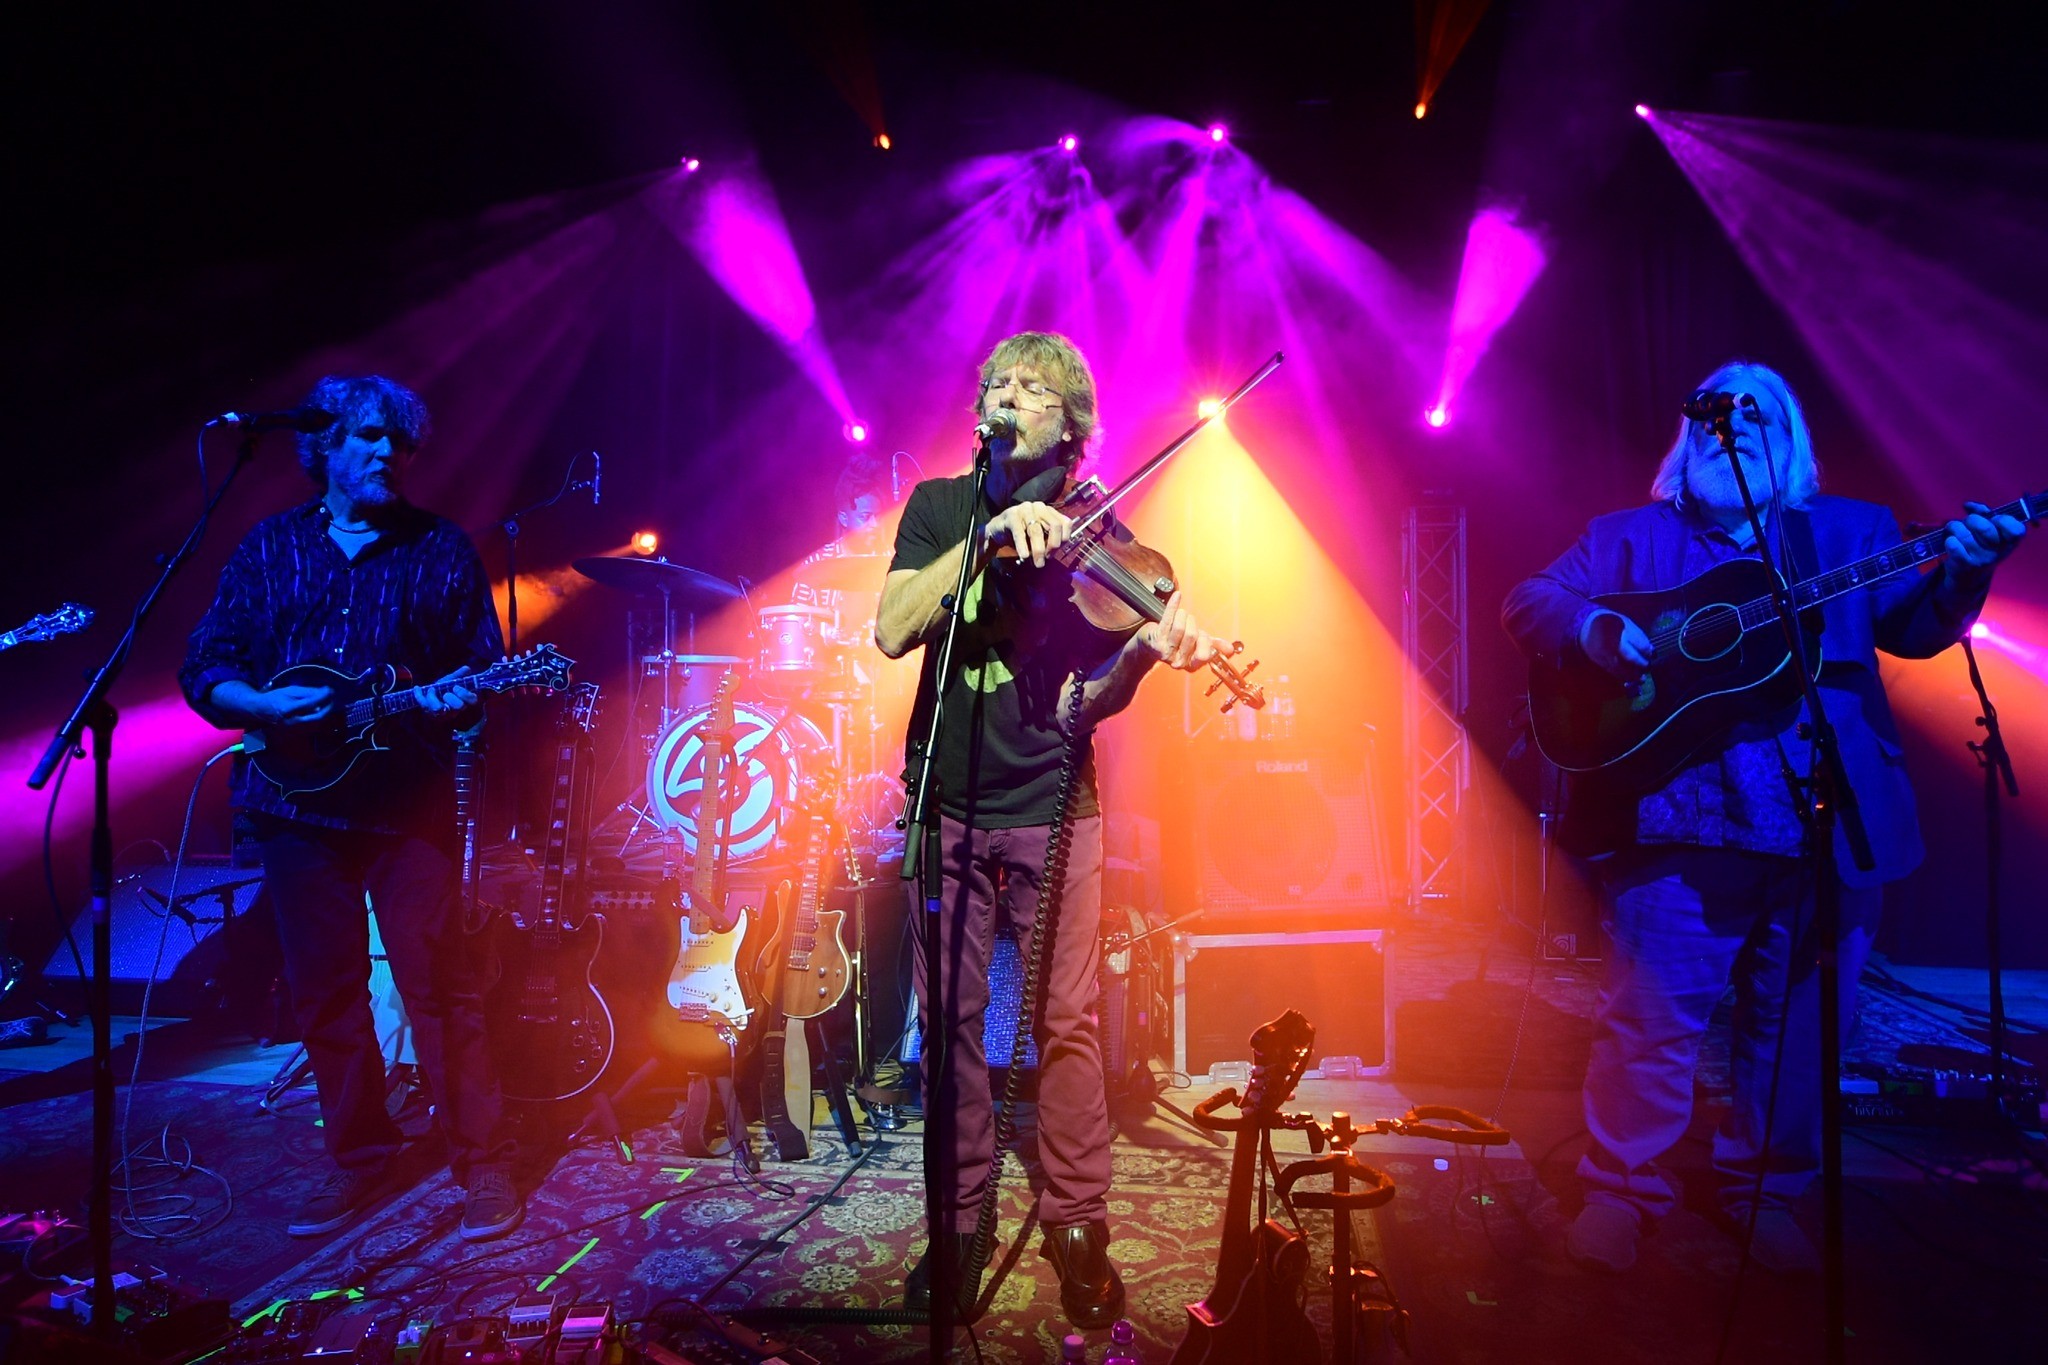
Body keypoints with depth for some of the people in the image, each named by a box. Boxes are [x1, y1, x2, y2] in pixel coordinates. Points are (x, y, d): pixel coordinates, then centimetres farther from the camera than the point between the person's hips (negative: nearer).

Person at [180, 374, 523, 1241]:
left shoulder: (442, 548, 4)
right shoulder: (269, 548, 9)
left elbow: (486, 666, 3)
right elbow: (205, 672, 7)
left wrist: (460, 698, -18)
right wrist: (269, 706, -12)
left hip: (411, 802, -3)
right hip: (297, 802, 3)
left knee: (437, 986, -3)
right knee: (324, 990, 9)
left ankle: (483, 1164, 8)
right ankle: (358, 1157, 25)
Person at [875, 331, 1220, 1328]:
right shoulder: (940, 506, 6)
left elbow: (1081, 703, -6)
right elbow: (890, 631, -11)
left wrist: (1143, 652, -27)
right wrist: (987, 535, -20)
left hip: (1048, 806, -1)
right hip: (949, 803, 2)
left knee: (1066, 1020, 1)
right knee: (952, 1019, 7)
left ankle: (1077, 1225, 19)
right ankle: (959, 1221, 23)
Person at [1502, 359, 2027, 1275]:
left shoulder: (1850, 535, 17)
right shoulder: (1632, 538, 10)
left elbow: (1913, 627, 10)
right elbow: (1529, 604, 4)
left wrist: (1962, 571, -11)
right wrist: (1597, 631, -16)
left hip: (1832, 827, 3)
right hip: (1684, 818, -2)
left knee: (1800, 1022, 10)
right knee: (1652, 1012, -3)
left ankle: (1763, 1190, 30)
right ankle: (1618, 1189, 16)